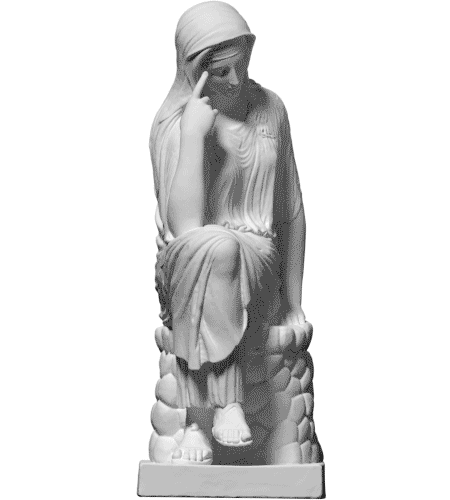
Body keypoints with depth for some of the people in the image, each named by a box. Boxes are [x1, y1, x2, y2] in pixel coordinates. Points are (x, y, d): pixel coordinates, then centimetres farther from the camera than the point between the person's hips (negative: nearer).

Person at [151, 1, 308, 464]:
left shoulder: (270, 108, 6)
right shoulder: (172, 124, -6)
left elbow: (291, 210, 12)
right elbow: (184, 228, -19)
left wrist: (294, 302, 13)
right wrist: (194, 133, -22)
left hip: (257, 268, 2)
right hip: (182, 267, -2)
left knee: (219, 249, -33)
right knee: (209, 246, -37)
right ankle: (223, 404, -33)